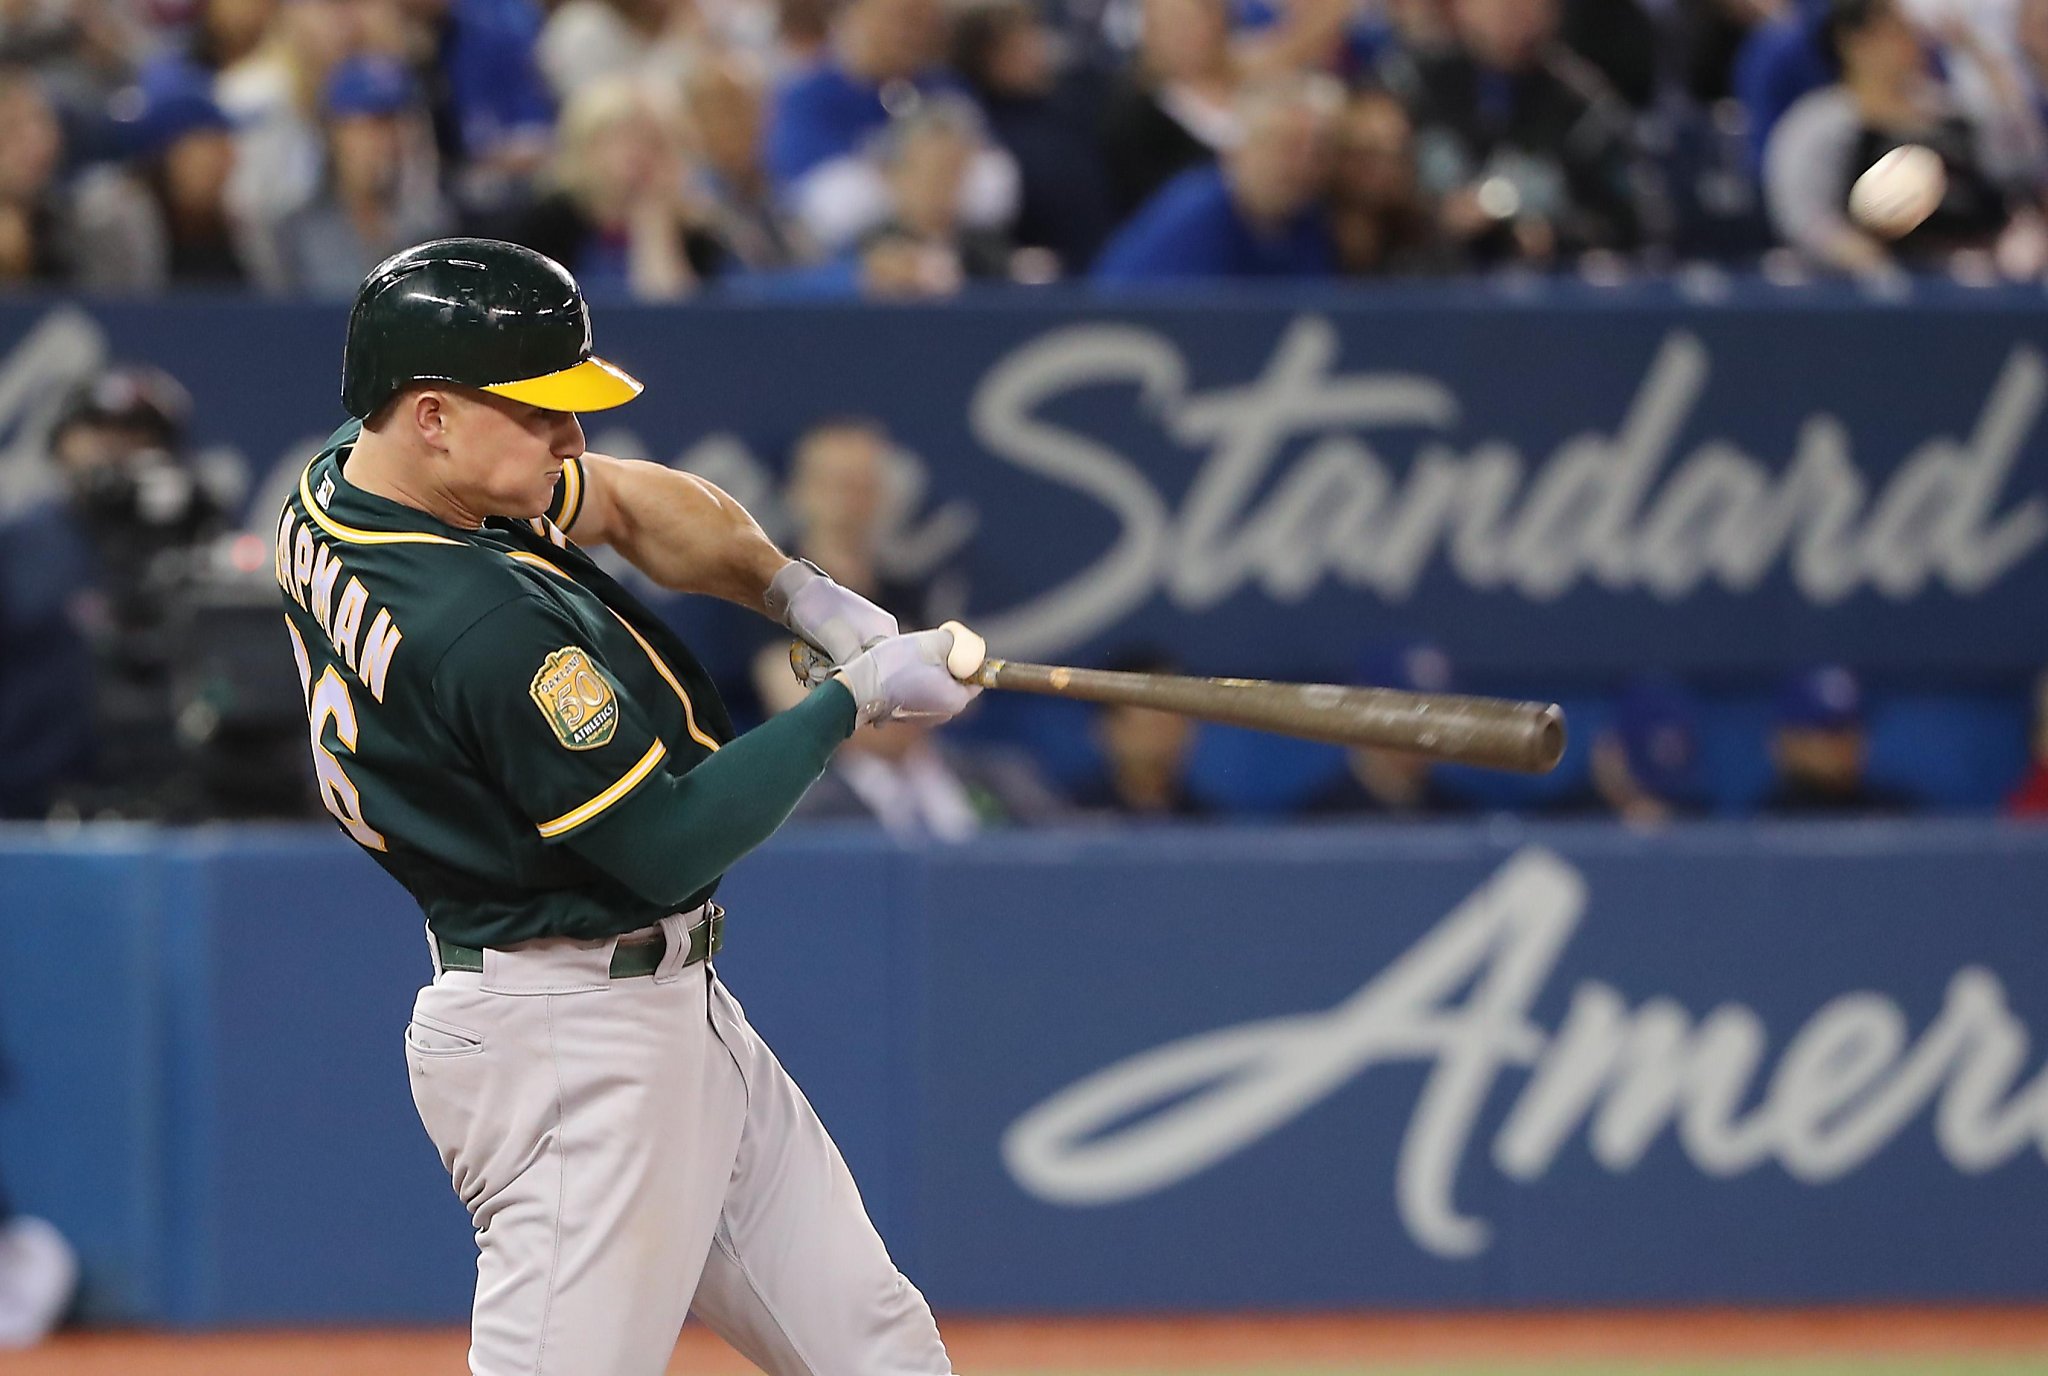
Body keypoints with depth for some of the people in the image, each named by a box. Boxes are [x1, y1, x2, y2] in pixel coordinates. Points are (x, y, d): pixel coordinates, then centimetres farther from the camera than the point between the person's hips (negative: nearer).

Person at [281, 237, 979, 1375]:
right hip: (574, 1045, -11)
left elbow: (634, 503, 19)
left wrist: (803, 595, 3)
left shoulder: (339, 491, 4)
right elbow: (672, 845, -21)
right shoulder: (491, 627, -27)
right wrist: (854, 697, -12)